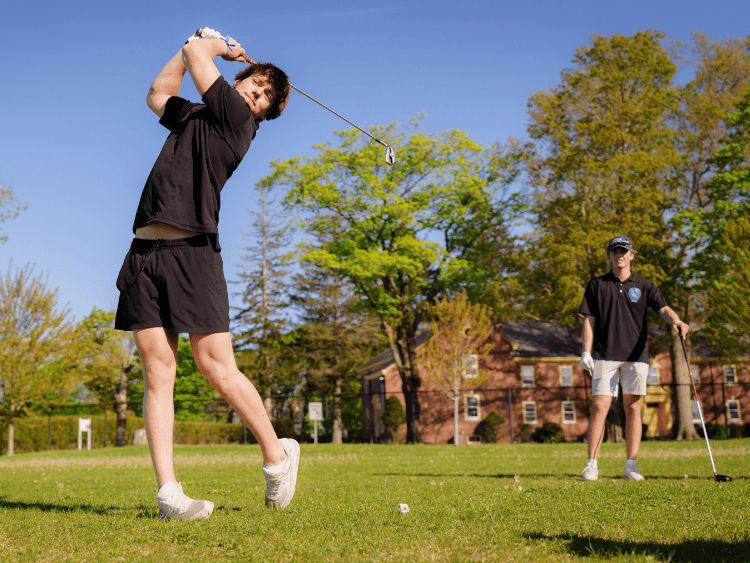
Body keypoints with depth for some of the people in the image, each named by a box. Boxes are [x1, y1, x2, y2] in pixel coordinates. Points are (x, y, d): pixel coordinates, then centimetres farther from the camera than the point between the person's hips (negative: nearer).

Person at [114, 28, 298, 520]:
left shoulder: (238, 120, 2)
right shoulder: (192, 116, 22)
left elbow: (195, 51, 3)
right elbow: (158, 94, 42)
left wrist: (208, 46, 27)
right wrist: (224, 48, 34)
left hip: (193, 253, -6)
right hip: (144, 254, 6)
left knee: (218, 369, -7)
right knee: (158, 373, -2)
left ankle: (278, 454, 14)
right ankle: (167, 492, -3)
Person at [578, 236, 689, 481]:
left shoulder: (644, 286, 11)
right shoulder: (596, 285, 10)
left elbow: (663, 308, -4)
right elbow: (589, 320, 7)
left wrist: (676, 321, -26)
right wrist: (586, 351, -3)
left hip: (636, 355, 1)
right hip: (604, 356, -1)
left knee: (633, 408, 1)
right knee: (599, 407, -6)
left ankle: (631, 465, 7)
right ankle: (591, 464, -1)